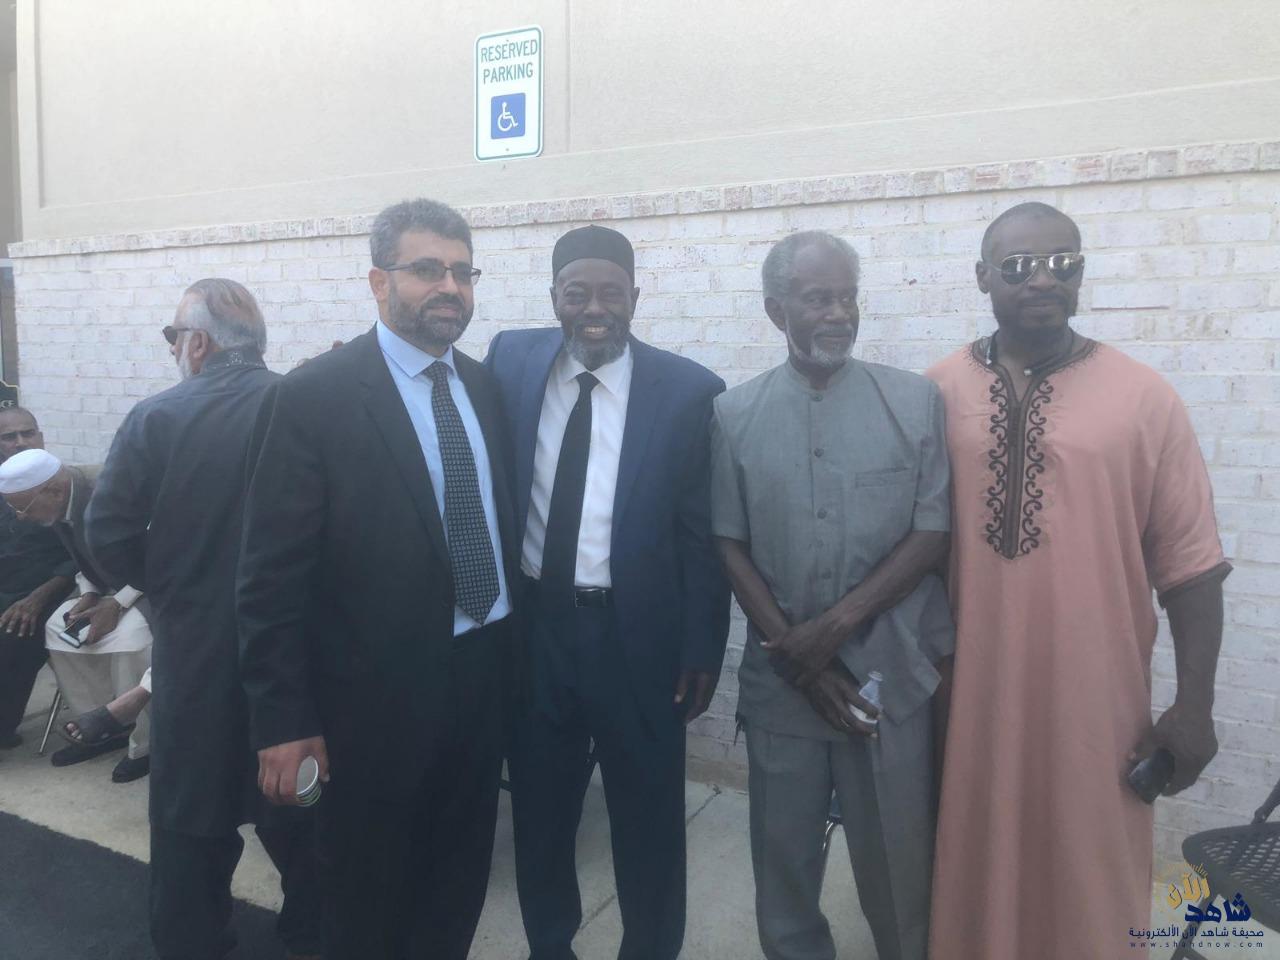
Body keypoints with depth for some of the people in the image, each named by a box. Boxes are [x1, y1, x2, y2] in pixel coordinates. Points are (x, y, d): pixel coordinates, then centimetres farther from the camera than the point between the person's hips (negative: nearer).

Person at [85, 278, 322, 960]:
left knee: (192, 814, 17)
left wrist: (173, 587, 7)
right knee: (299, 801, 19)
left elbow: (109, 535, -10)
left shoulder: (157, 418, -12)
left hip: (195, 647, -1)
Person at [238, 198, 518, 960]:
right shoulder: (315, 397, -13)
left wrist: (515, 647, 9)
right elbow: (273, 571, -13)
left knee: (460, 883, 23)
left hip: (486, 672, 5)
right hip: (380, 688, -5)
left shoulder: (484, 386, 5)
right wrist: (284, 719, -13)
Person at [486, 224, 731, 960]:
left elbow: (703, 533, -6)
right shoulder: (510, 361, -1)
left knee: (649, 822, 15)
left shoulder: (688, 390, -9)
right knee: (539, 810, 21)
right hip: (532, 627, 3)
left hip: (639, 636, -2)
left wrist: (702, 649, -6)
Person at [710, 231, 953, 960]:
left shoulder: (916, 401, -3)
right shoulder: (734, 415, -1)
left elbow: (934, 533, -5)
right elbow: (730, 544, 0)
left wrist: (839, 623, -13)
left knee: (898, 853, 14)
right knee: (784, 851, 17)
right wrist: (789, 650, -8)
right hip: (780, 678, 1)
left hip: (891, 672, -1)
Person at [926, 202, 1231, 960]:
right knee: (977, 873, 17)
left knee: (1090, 881, 15)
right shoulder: (938, 393, -2)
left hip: (1094, 698, -1)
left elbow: (1190, 563, -2)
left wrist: (1195, 704, -2)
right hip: (970, 691, 1)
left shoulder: (1144, 397, -4)